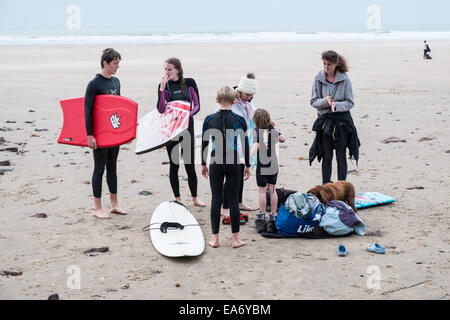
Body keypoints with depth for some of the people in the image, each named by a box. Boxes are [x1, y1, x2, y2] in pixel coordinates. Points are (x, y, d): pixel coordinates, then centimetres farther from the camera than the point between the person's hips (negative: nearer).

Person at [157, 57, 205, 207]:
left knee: (190, 164, 3)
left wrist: (187, 115, -17)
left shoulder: (189, 83, -1)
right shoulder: (164, 85, -3)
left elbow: (197, 105, 2)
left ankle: (195, 198, 18)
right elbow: (161, 109, -13)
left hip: (187, 126, 0)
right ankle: (177, 199, 16)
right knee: (174, 164, 5)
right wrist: (162, 88, -21)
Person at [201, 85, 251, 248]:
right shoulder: (240, 120, -5)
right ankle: (235, 239, 10)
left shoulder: (209, 119, -3)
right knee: (233, 199, 6)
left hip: (215, 163, 1)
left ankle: (215, 238, 11)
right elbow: (245, 145, 0)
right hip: (233, 163, -1)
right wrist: (247, 165, 10)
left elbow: (204, 143, 3)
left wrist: (203, 164, 14)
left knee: (216, 198, 8)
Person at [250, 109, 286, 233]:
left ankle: (262, 216, 7)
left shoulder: (256, 131, -10)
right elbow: (283, 139, 18)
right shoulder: (274, 131, 3)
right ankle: (273, 216, 13)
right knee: (272, 190, 10)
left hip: (262, 166, -4)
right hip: (274, 165, 4)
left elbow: (256, 145, -23)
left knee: (261, 191, 3)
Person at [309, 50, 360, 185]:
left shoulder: (344, 79, -6)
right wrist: (325, 101, -18)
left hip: (342, 121, -2)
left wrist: (336, 105, -21)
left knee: (341, 156, 5)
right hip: (325, 121, 2)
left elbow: (350, 103, -4)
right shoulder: (319, 78, 1)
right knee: (326, 157, 6)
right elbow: (313, 102, 2)